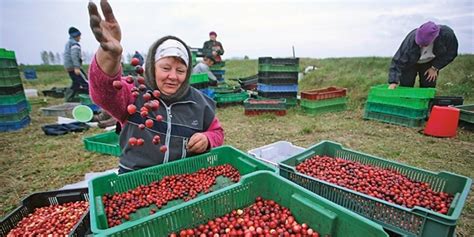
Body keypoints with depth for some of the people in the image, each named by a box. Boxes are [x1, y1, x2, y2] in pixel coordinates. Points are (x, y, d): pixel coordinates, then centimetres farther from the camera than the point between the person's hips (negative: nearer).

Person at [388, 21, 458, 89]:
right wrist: (393, 82, -48)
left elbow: (451, 53, -10)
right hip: (410, 63, -2)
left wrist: (435, 68, -15)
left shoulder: (447, 34, -29)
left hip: (430, 63, 3)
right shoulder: (411, 40, -37)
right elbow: (398, 61, -39)